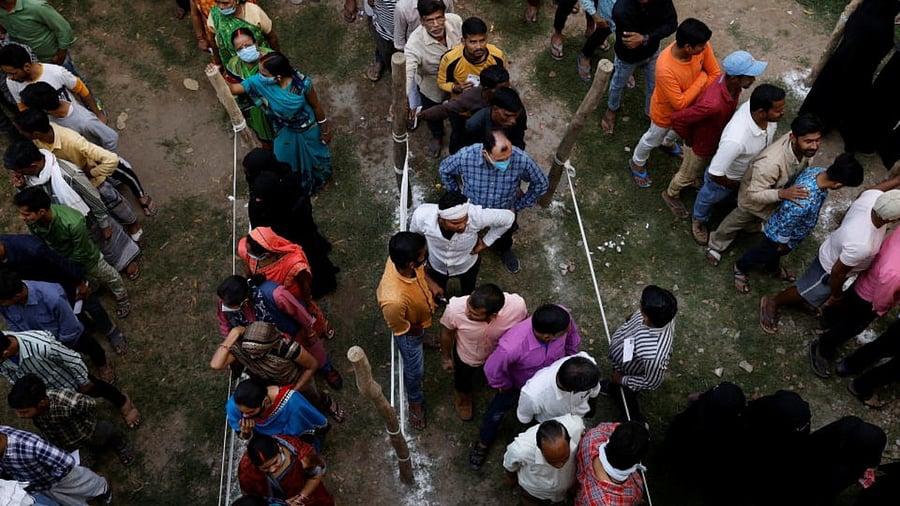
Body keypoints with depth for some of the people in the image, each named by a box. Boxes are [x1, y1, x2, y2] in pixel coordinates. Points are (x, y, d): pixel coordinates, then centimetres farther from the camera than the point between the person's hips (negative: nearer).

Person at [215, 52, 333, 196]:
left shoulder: (302, 83, -36)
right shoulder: (260, 81, -30)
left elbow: (316, 106, -19)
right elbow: (233, 88, -24)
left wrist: (325, 130, -6)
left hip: (307, 129, -2)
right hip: (285, 131, 3)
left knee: (314, 155, 26)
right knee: (284, 162, 24)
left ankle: (323, 178, 62)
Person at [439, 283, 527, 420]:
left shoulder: (517, 305, -40)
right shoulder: (455, 308, -42)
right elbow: (447, 331, -18)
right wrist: (446, 357, 0)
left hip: (499, 355, 1)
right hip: (466, 357, -1)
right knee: (463, 384, 31)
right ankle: (462, 394, 65)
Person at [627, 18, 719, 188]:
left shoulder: (702, 47, -27)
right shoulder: (665, 68, -45)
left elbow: (715, 74, -13)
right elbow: (679, 103, -36)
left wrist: (700, 99, -24)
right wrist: (701, 80, -30)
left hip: (690, 105, 6)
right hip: (666, 111, -6)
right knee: (653, 140, 23)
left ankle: (668, 143, 70)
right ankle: (637, 163, 53)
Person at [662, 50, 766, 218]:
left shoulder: (731, 84, -23)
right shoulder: (713, 104, -48)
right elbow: (677, 119, -38)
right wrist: (688, 139, -20)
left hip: (715, 139, 7)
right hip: (700, 145, -7)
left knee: (699, 169, 35)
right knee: (689, 175, 23)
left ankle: (681, 178, 65)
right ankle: (671, 194, 53)